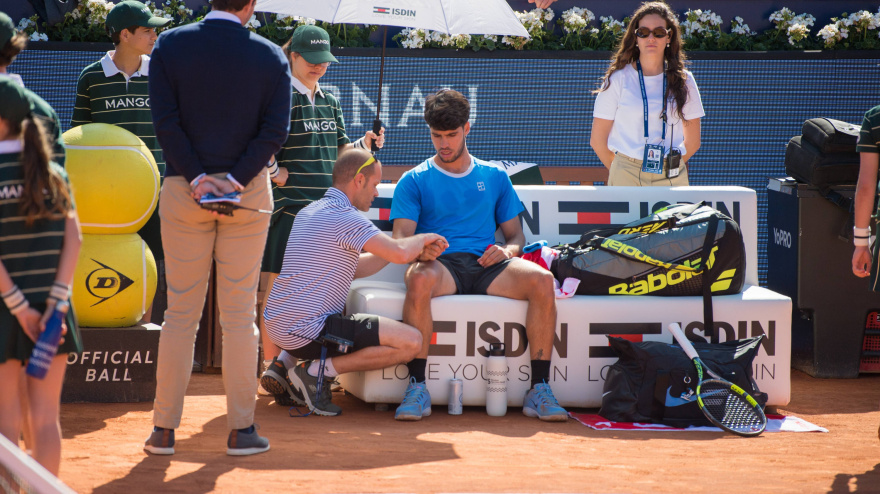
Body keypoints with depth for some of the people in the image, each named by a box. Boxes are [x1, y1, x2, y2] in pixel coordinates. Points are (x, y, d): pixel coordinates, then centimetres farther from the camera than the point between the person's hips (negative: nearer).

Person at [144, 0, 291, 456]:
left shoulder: (170, 45, 0)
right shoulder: (271, 57, 0)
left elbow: (165, 122, -8)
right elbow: (275, 130, -9)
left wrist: (196, 177, -9)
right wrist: (235, 178, -12)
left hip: (183, 193, 1)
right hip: (248, 193, 0)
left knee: (180, 312, 5)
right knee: (240, 313, 4)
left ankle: (164, 430, 5)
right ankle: (241, 429, 4)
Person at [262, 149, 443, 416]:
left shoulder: (309, 212, 16)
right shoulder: (344, 217, -14)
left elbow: (353, 268, 24)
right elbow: (400, 254, -22)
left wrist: (413, 246, 17)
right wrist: (424, 238, 0)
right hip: (306, 331, -9)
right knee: (411, 341, -10)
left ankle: (285, 362, 18)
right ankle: (319, 370, -9)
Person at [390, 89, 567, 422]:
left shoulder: (494, 177, 23)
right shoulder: (415, 181, 15)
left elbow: (516, 235, 22)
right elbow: (402, 238, 3)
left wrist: (507, 250, -4)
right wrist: (420, 250, -22)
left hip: (486, 265, 2)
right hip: (441, 264, -2)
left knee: (542, 280, -29)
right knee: (419, 279, -40)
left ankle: (539, 388, -28)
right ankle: (417, 387, -36)